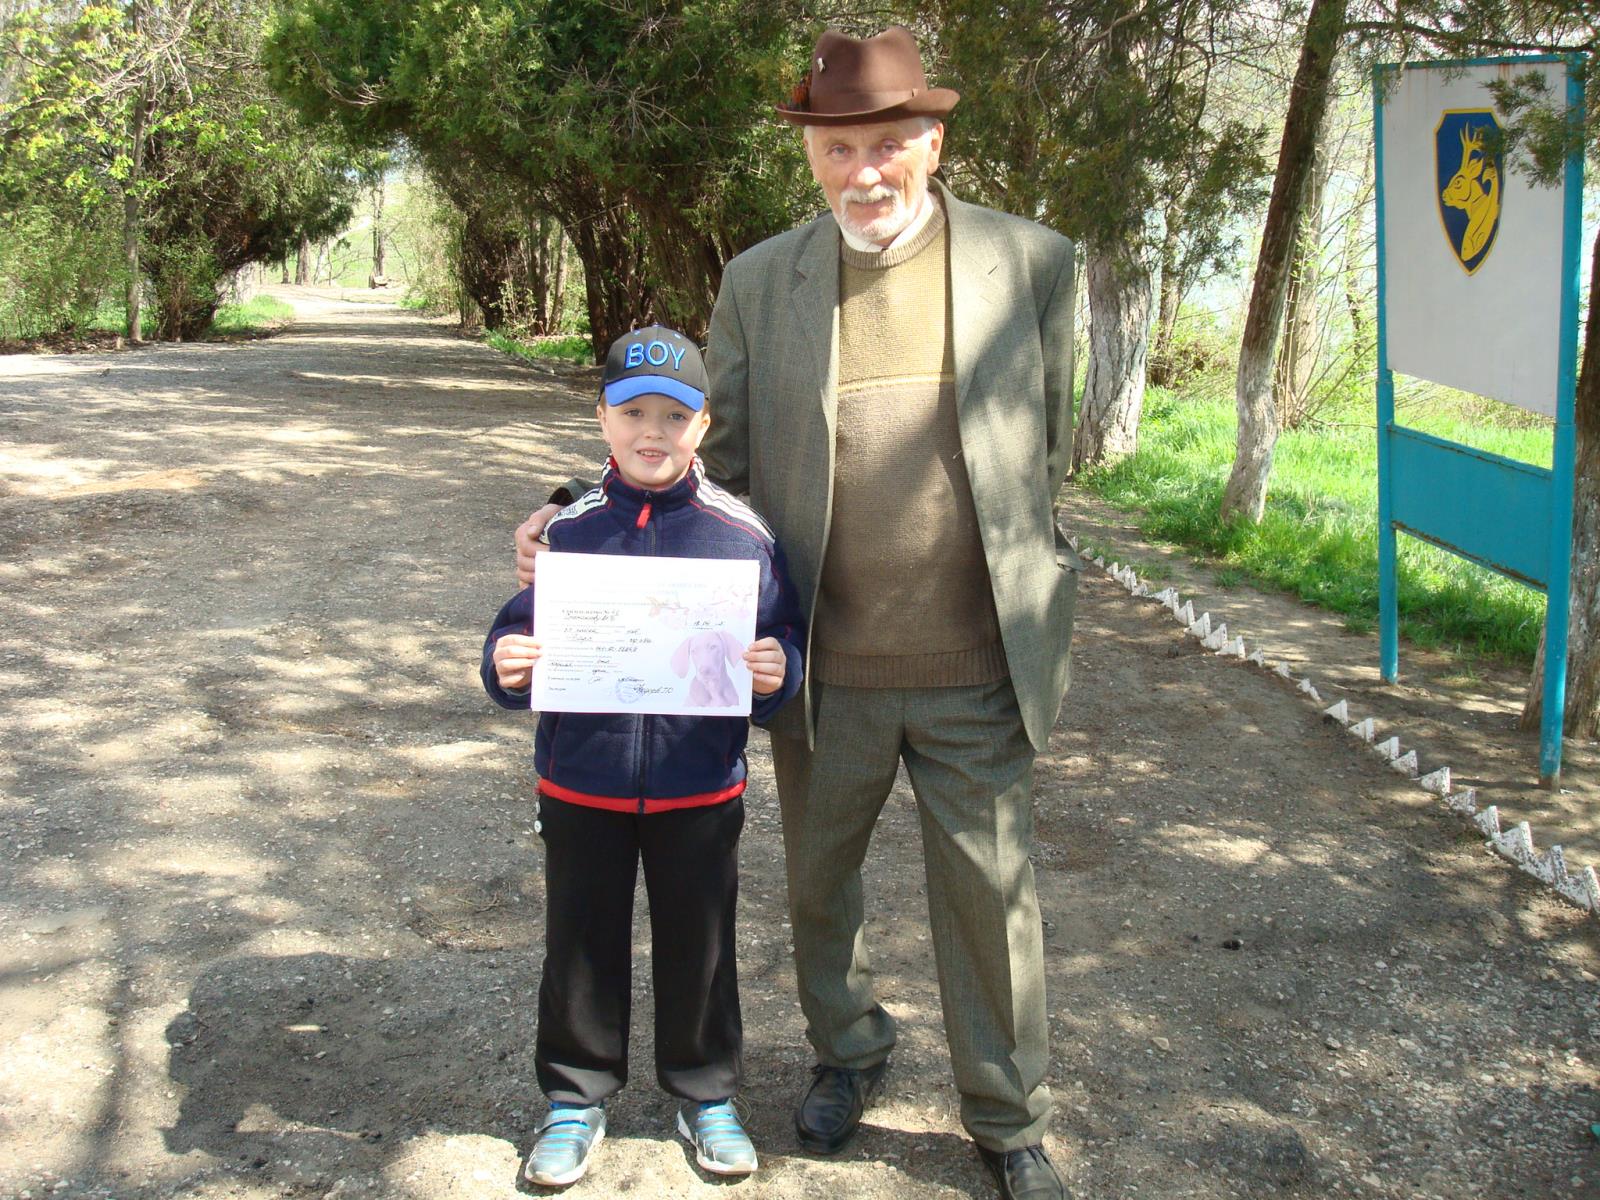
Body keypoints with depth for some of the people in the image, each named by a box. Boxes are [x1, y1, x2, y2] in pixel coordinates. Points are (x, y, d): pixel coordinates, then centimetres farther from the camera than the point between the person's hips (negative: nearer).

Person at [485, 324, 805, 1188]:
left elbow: (784, 637, 1)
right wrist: (506, 665, -18)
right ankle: (576, 1098, 32)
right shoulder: (568, 529, -3)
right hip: (582, 785, 1)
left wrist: (778, 670, -20)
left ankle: (706, 1094, 35)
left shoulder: (740, 532, -5)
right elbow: (520, 635, 2)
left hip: (700, 789, 0)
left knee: (698, 944, 14)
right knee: (582, 944, 13)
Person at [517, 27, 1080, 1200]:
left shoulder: (1032, 263, -3)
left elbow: (1043, 450, 7)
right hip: (825, 671, 2)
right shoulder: (759, 281, -1)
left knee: (991, 895, 10)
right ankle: (849, 1051, 48)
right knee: (819, 881, 20)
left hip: (975, 666, -1)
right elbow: (707, 455, 5)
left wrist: (1028, 598, 10)